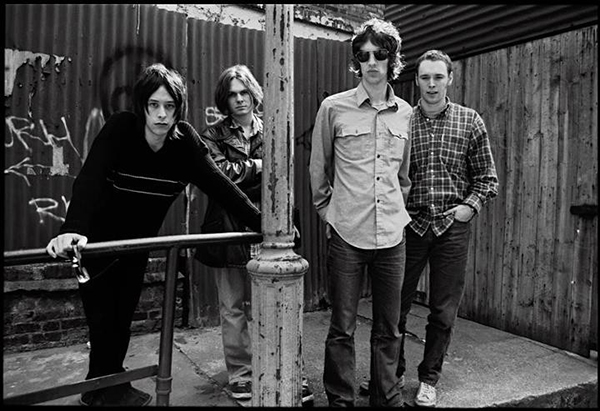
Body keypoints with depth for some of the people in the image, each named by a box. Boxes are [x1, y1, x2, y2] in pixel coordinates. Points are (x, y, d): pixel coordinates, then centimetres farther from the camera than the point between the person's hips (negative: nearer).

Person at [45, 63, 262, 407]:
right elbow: (89, 180, -34)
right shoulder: (120, 128, -22)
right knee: (104, 317, 1)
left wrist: (263, 222, -27)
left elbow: (219, 184, -18)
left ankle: (103, 386, 37)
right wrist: (72, 230, -51)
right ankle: (106, 389, 26)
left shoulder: (185, 140, -13)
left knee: (123, 317, 13)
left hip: (138, 242, 4)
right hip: (98, 240, -3)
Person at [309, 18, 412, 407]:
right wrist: (327, 211, 8)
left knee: (389, 328, 13)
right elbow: (318, 169, 7)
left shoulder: (405, 112, 9)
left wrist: (397, 208, 15)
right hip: (346, 233, -3)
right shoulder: (334, 107, -1)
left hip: (392, 234, 3)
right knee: (342, 328, 6)